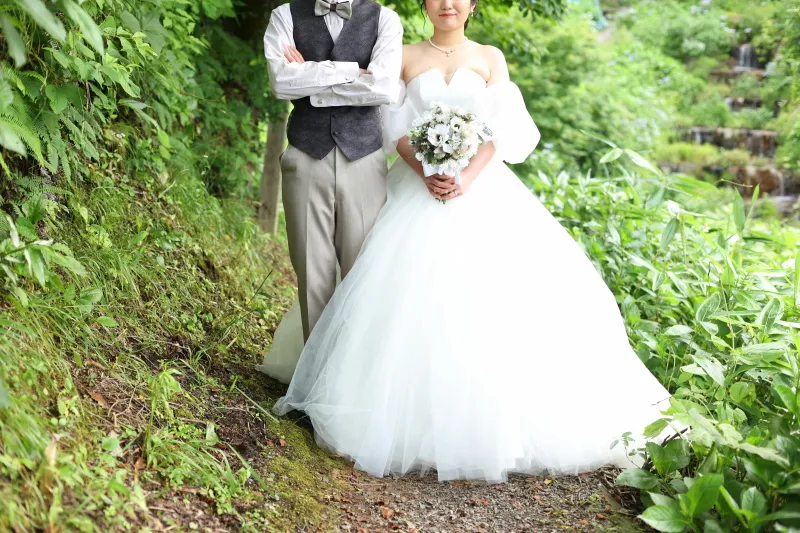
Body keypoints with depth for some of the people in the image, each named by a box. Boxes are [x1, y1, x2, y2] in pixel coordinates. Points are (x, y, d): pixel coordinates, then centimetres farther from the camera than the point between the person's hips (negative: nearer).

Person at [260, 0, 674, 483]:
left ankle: (495, 416, 1)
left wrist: (469, 174, -15)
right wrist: (425, 172, -13)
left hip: (483, 190, 0)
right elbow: (396, 128, 4)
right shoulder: (406, 58, 12)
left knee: (497, 293, -9)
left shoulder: (490, 58, 11)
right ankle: (418, 416, 0)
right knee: (418, 295, -8)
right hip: (421, 188, 0)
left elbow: (506, 127, 1)